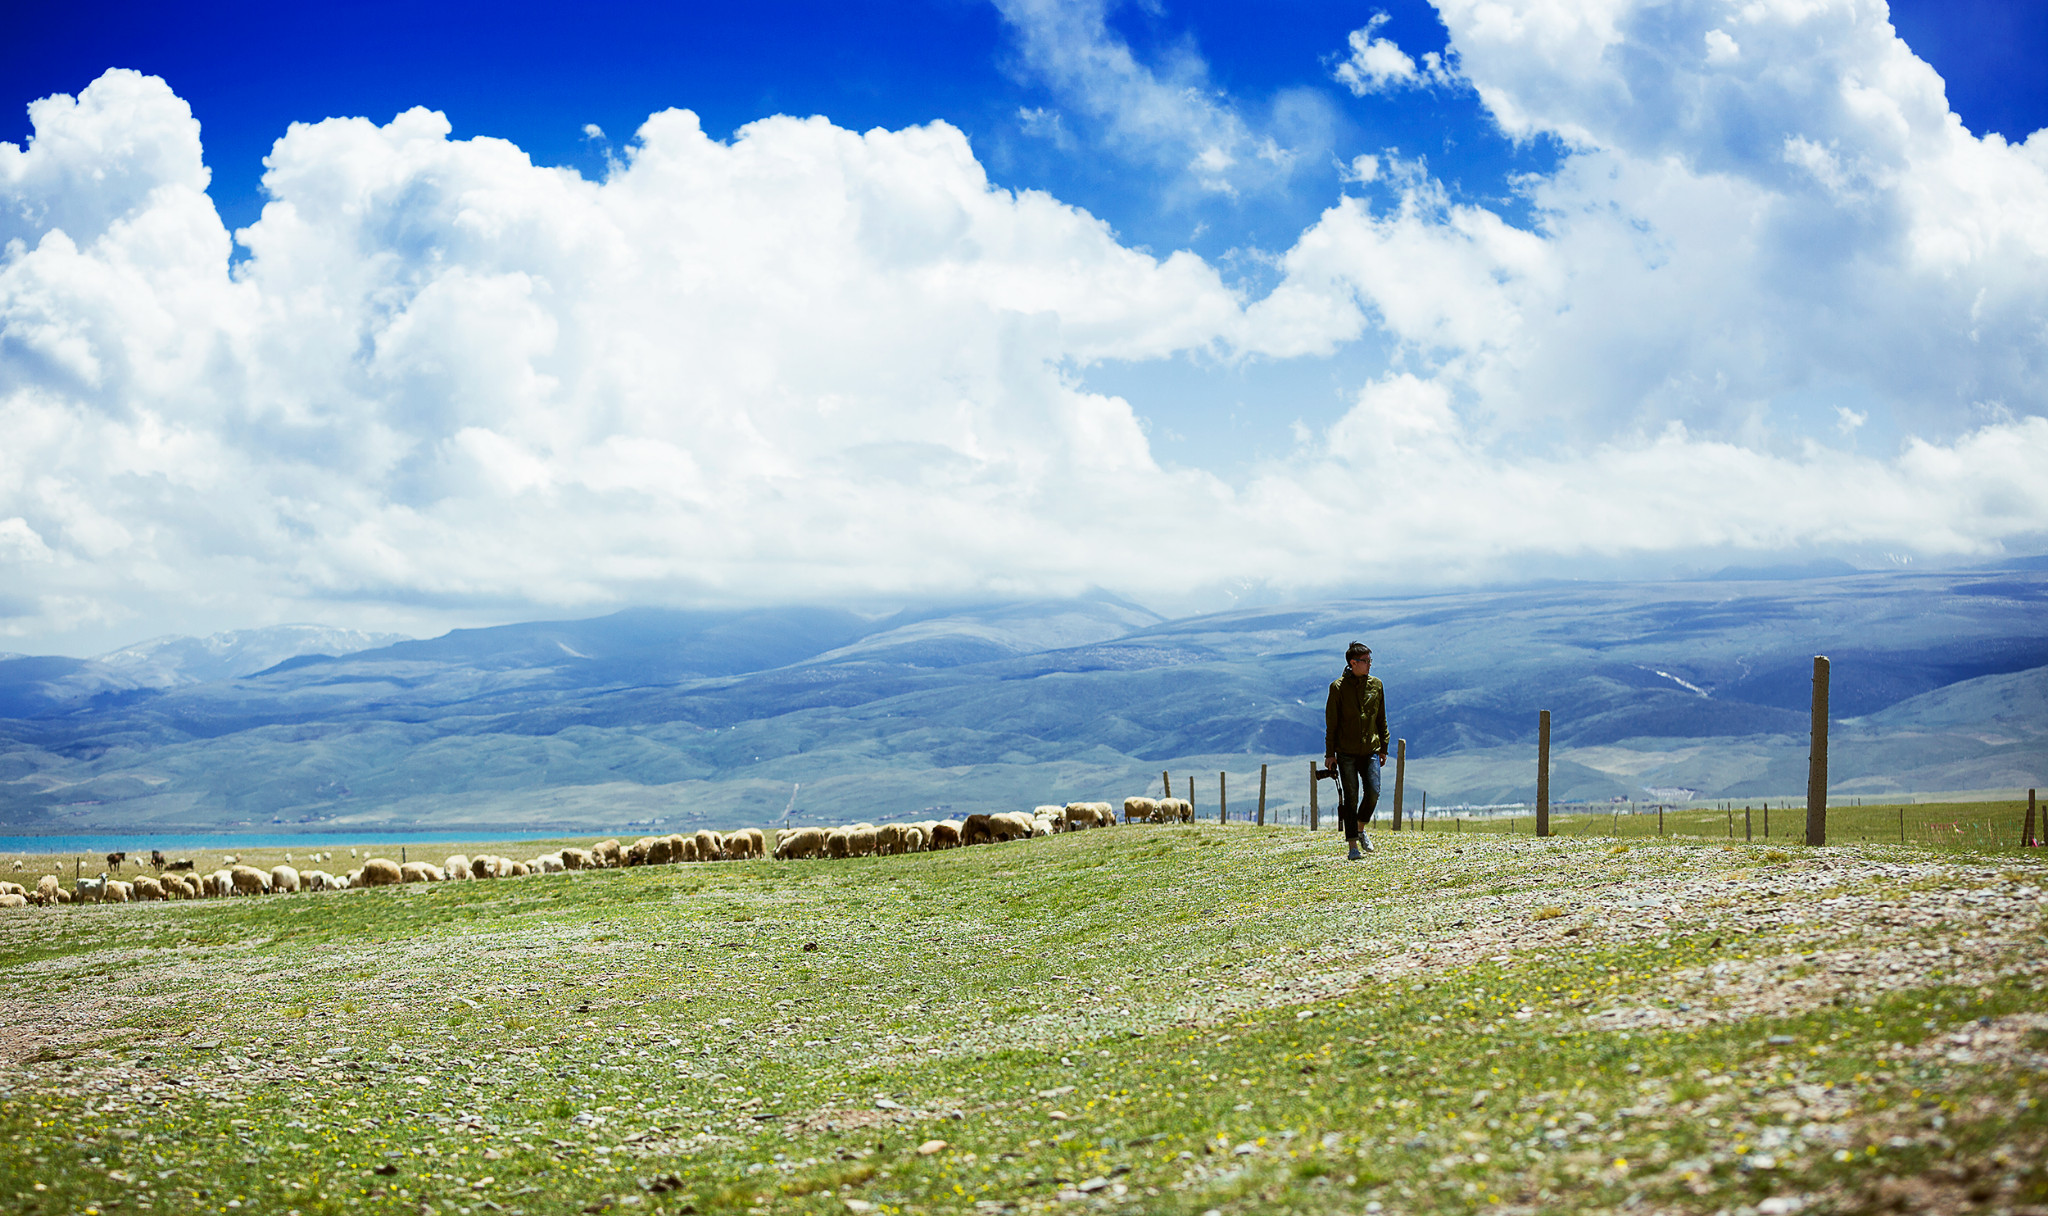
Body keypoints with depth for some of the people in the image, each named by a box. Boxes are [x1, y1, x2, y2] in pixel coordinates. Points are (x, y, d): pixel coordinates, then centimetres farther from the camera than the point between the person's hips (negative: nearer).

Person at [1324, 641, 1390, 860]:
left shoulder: (1376, 685, 6)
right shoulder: (1338, 687, -5)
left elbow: (1381, 720, 14)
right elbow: (1331, 723, -2)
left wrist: (1383, 748, 11)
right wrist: (1330, 753, -4)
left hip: (1370, 750, 3)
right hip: (1346, 752, -3)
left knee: (1373, 793, -8)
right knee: (1350, 798, -2)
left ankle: (1361, 830, 18)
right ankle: (1353, 846, 3)